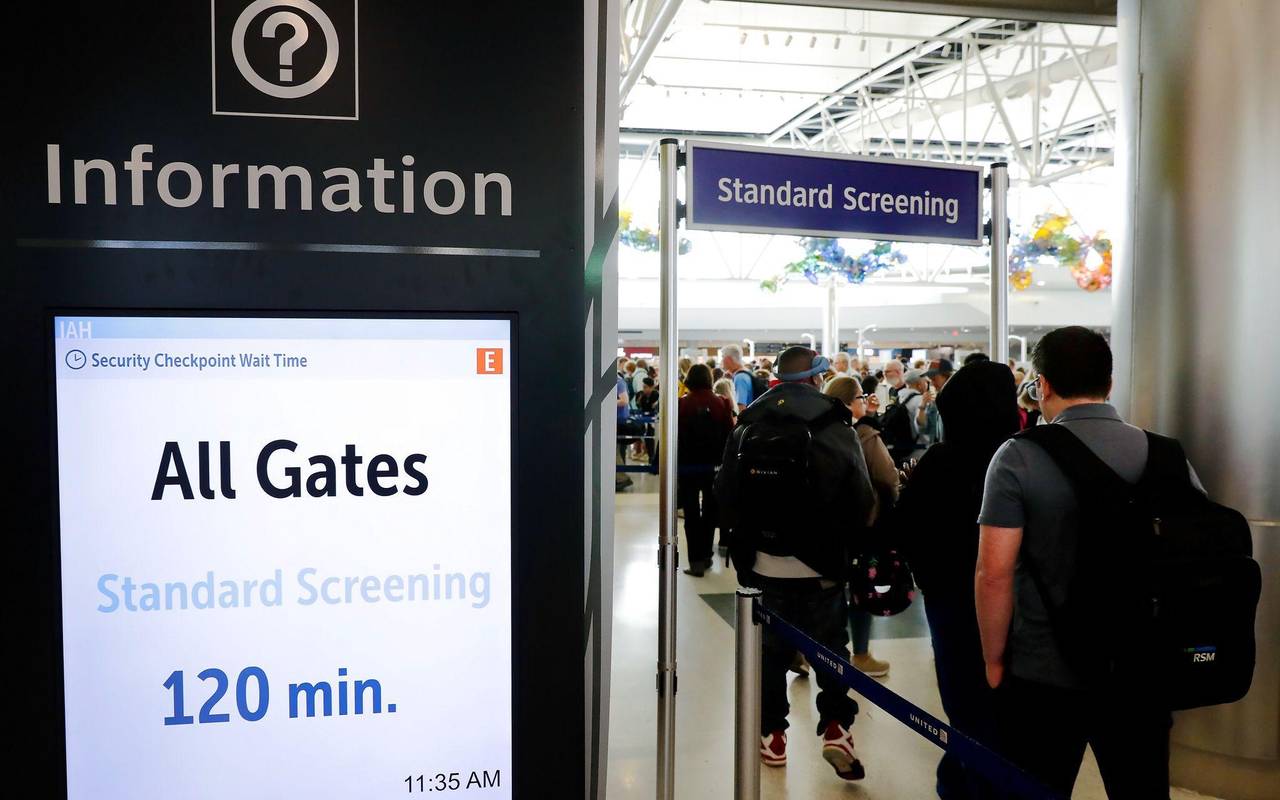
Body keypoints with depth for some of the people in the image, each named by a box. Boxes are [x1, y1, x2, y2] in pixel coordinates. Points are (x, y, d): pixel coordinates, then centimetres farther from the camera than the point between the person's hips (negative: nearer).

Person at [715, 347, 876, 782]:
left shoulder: (748, 423, 0)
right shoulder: (835, 423, -9)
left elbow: (724, 493, 2)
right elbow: (860, 496, -11)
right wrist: (847, 542, 3)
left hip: (763, 562, 2)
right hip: (821, 563, -2)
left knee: (771, 647, 14)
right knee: (830, 643, 14)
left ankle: (772, 733, 23)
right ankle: (836, 727, 7)